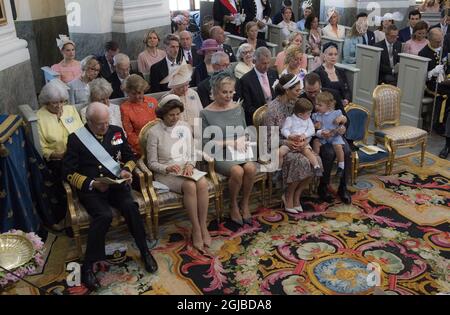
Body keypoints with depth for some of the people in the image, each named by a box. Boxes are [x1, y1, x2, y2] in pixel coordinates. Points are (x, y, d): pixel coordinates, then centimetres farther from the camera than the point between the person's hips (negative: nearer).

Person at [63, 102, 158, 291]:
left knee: (130, 206, -28)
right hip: (90, 188, -3)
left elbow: (130, 157, 18)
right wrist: (92, 183, -17)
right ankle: (88, 265, -16)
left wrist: (126, 170, -5)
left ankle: (145, 251, -9)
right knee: (104, 215, -32)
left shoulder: (116, 132, 8)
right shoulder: (75, 139, -2)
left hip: (116, 183, 3)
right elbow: (69, 172, -3)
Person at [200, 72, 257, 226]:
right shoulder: (206, 114, -4)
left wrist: (244, 141, -4)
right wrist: (228, 143, -13)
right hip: (219, 155, -4)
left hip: (239, 152, 4)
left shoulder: (238, 108, 11)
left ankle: (245, 203, -4)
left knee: (251, 168, -28)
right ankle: (233, 206, -4)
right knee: (237, 171, -32)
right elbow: (205, 143, -6)